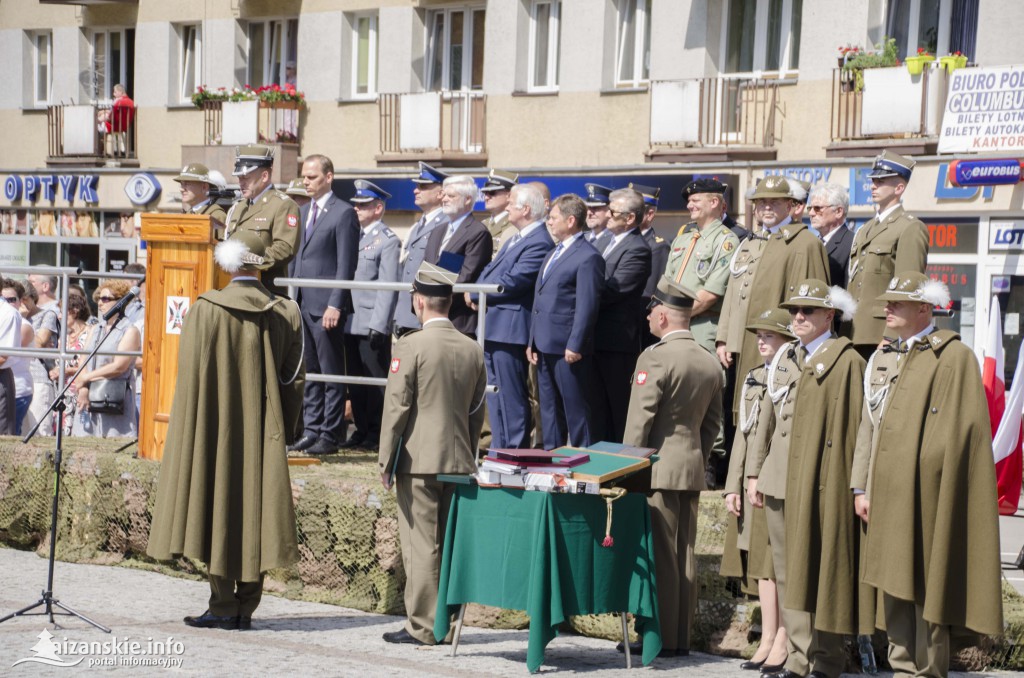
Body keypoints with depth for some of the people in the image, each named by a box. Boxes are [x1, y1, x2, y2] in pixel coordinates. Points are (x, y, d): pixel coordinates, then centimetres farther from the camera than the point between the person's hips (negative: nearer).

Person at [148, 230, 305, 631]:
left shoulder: (206, 310, -9)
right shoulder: (285, 314, 1)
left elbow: (191, 376, -7)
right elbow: (294, 380, 3)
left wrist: (191, 431, 1)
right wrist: (284, 430, 11)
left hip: (216, 430, -3)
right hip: (263, 433, 3)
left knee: (218, 508, 4)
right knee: (256, 508, 7)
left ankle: (223, 605, 4)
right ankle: (246, 608, 10)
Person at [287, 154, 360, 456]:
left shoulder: (344, 213, -6)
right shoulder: (303, 212, 17)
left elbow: (346, 264, -11)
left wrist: (335, 305, -17)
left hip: (326, 305, -7)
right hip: (302, 304, 7)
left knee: (331, 372, -1)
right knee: (309, 371, 11)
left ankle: (331, 434, 3)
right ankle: (311, 429, 18)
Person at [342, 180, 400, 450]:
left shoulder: (388, 241, -5)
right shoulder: (354, 236, 16)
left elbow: (388, 287, -11)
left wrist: (378, 325, -16)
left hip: (373, 324, -7)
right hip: (352, 323, 7)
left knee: (376, 380, -2)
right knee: (355, 380, 10)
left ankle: (377, 434, 5)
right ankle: (361, 430, 18)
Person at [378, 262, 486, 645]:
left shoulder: (411, 346, -11)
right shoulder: (473, 350, 7)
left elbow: (396, 408, -10)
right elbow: (477, 413, 13)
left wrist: (386, 462, -4)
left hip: (419, 461, -6)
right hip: (459, 463, 6)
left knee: (422, 545, -2)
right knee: (451, 546, 11)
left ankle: (422, 626, 1)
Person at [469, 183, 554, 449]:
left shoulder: (540, 243, -16)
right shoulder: (515, 240, 19)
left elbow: (511, 282, -21)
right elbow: (491, 270, 19)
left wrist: (475, 294, -9)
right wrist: (476, 293, -2)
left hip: (510, 330, -10)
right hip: (493, 328, 10)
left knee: (511, 397, -4)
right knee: (495, 396, 15)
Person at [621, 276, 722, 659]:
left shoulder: (655, 358, -13)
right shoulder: (710, 363, 11)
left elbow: (639, 421, -14)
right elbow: (713, 421, 15)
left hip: (659, 468, -7)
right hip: (693, 469, 7)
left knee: (660, 555, -3)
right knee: (685, 555, 9)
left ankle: (662, 638, 0)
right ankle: (682, 638, 14)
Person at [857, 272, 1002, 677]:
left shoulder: (954, 356, -7)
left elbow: (959, 429, -14)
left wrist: (919, 476, -17)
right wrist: (863, 487, 12)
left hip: (924, 499, -8)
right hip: (890, 499, 8)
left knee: (925, 592, -2)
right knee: (896, 589, 11)